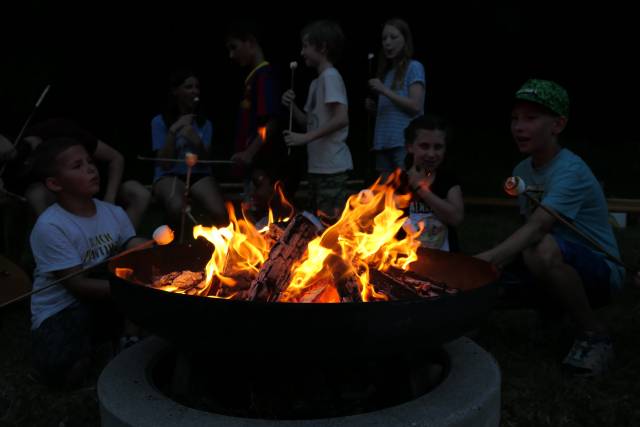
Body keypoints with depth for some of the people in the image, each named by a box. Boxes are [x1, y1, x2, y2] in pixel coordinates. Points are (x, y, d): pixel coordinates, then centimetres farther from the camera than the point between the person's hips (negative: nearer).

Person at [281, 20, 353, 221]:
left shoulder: (330, 76, -11)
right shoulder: (316, 82, 17)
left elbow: (341, 119, -22)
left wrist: (305, 138, -21)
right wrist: (292, 105, 4)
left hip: (332, 167, -10)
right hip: (317, 166, 10)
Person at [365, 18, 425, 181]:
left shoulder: (414, 67, 0)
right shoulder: (386, 72, 19)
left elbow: (416, 106, -12)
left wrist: (384, 91, -14)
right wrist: (372, 107, 5)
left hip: (405, 142, -7)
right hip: (383, 142, 7)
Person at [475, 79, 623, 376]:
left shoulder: (570, 170, -22)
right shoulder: (522, 171, 3)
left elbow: (538, 228, -36)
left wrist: (486, 259, -48)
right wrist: (497, 262, -10)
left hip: (599, 271, -7)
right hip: (558, 272, 7)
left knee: (546, 250, -40)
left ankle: (594, 333, -14)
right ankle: (552, 307, 14)